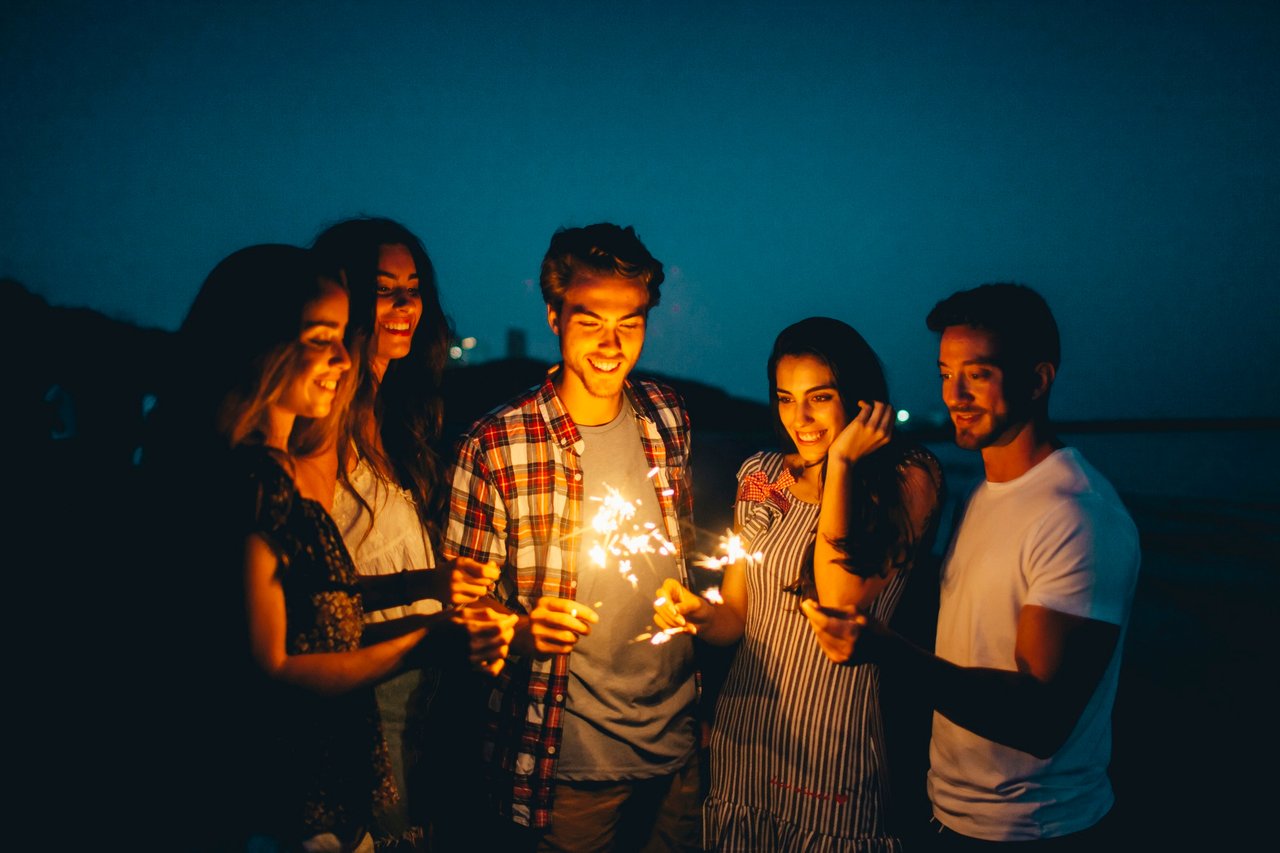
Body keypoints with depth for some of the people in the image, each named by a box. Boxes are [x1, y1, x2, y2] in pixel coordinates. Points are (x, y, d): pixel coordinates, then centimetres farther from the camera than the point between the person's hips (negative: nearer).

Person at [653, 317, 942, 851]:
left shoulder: (908, 481, -11)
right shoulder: (761, 476, 1)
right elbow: (736, 615, 5)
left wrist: (841, 463, -20)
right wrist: (700, 615, -17)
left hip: (836, 745, -4)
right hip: (743, 734, 4)